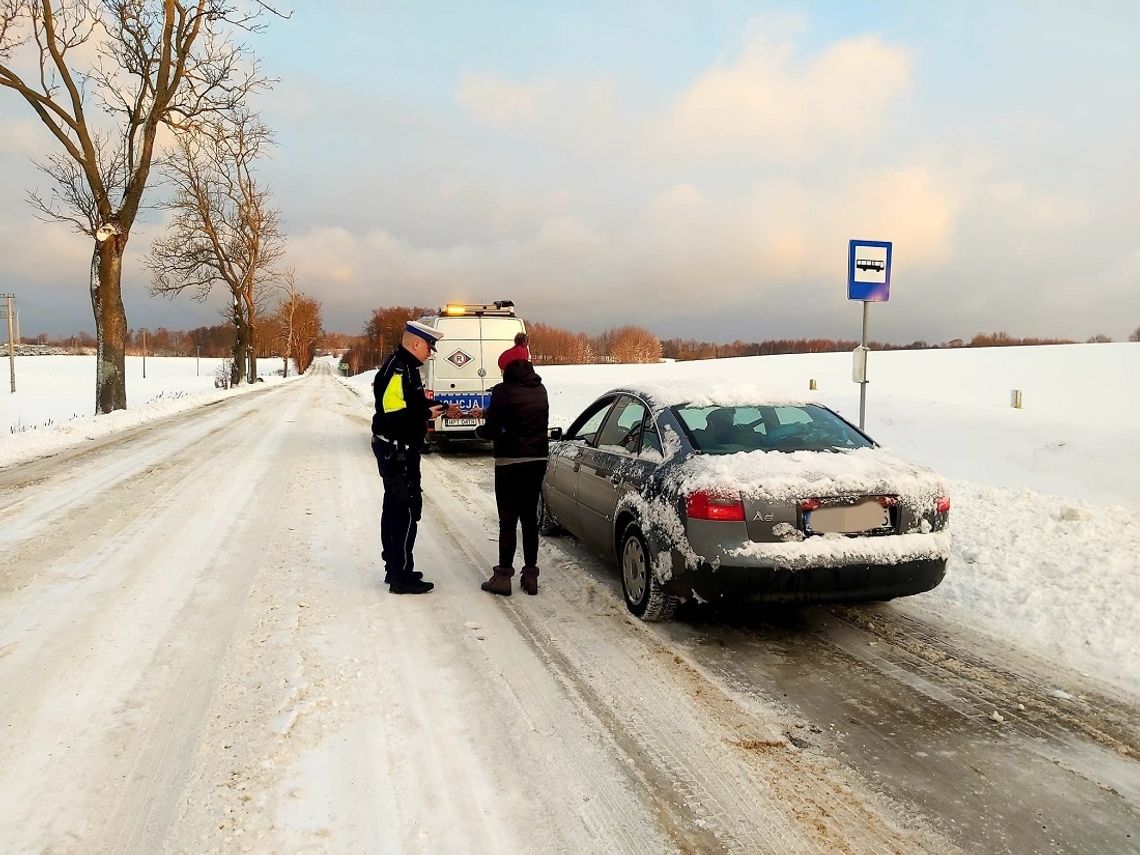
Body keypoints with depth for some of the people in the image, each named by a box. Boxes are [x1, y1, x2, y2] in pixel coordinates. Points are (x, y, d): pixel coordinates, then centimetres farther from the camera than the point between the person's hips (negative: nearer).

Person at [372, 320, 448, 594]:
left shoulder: (404, 367, 14)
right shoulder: (399, 370, -20)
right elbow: (395, 413, -26)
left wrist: (428, 406, 7)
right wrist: (427, 413, -16)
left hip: (396, 450, 11)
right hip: (398, 451, -11)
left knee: (394, 508, 17)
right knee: (407, 510, -6)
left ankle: (394, 568, 28)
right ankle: (401, 577, 0)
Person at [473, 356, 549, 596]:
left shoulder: (504, 391, -13)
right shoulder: (540, 390, 7)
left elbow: (492, 431, -12)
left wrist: (479, 430, 10)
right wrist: (490, 414, 24)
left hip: (510, 462, -6)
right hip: (537, 459, 6)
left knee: (508, 520, 2)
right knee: (530, 518, 12)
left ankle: (504, 576, 7)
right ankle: (530, 574, 16)